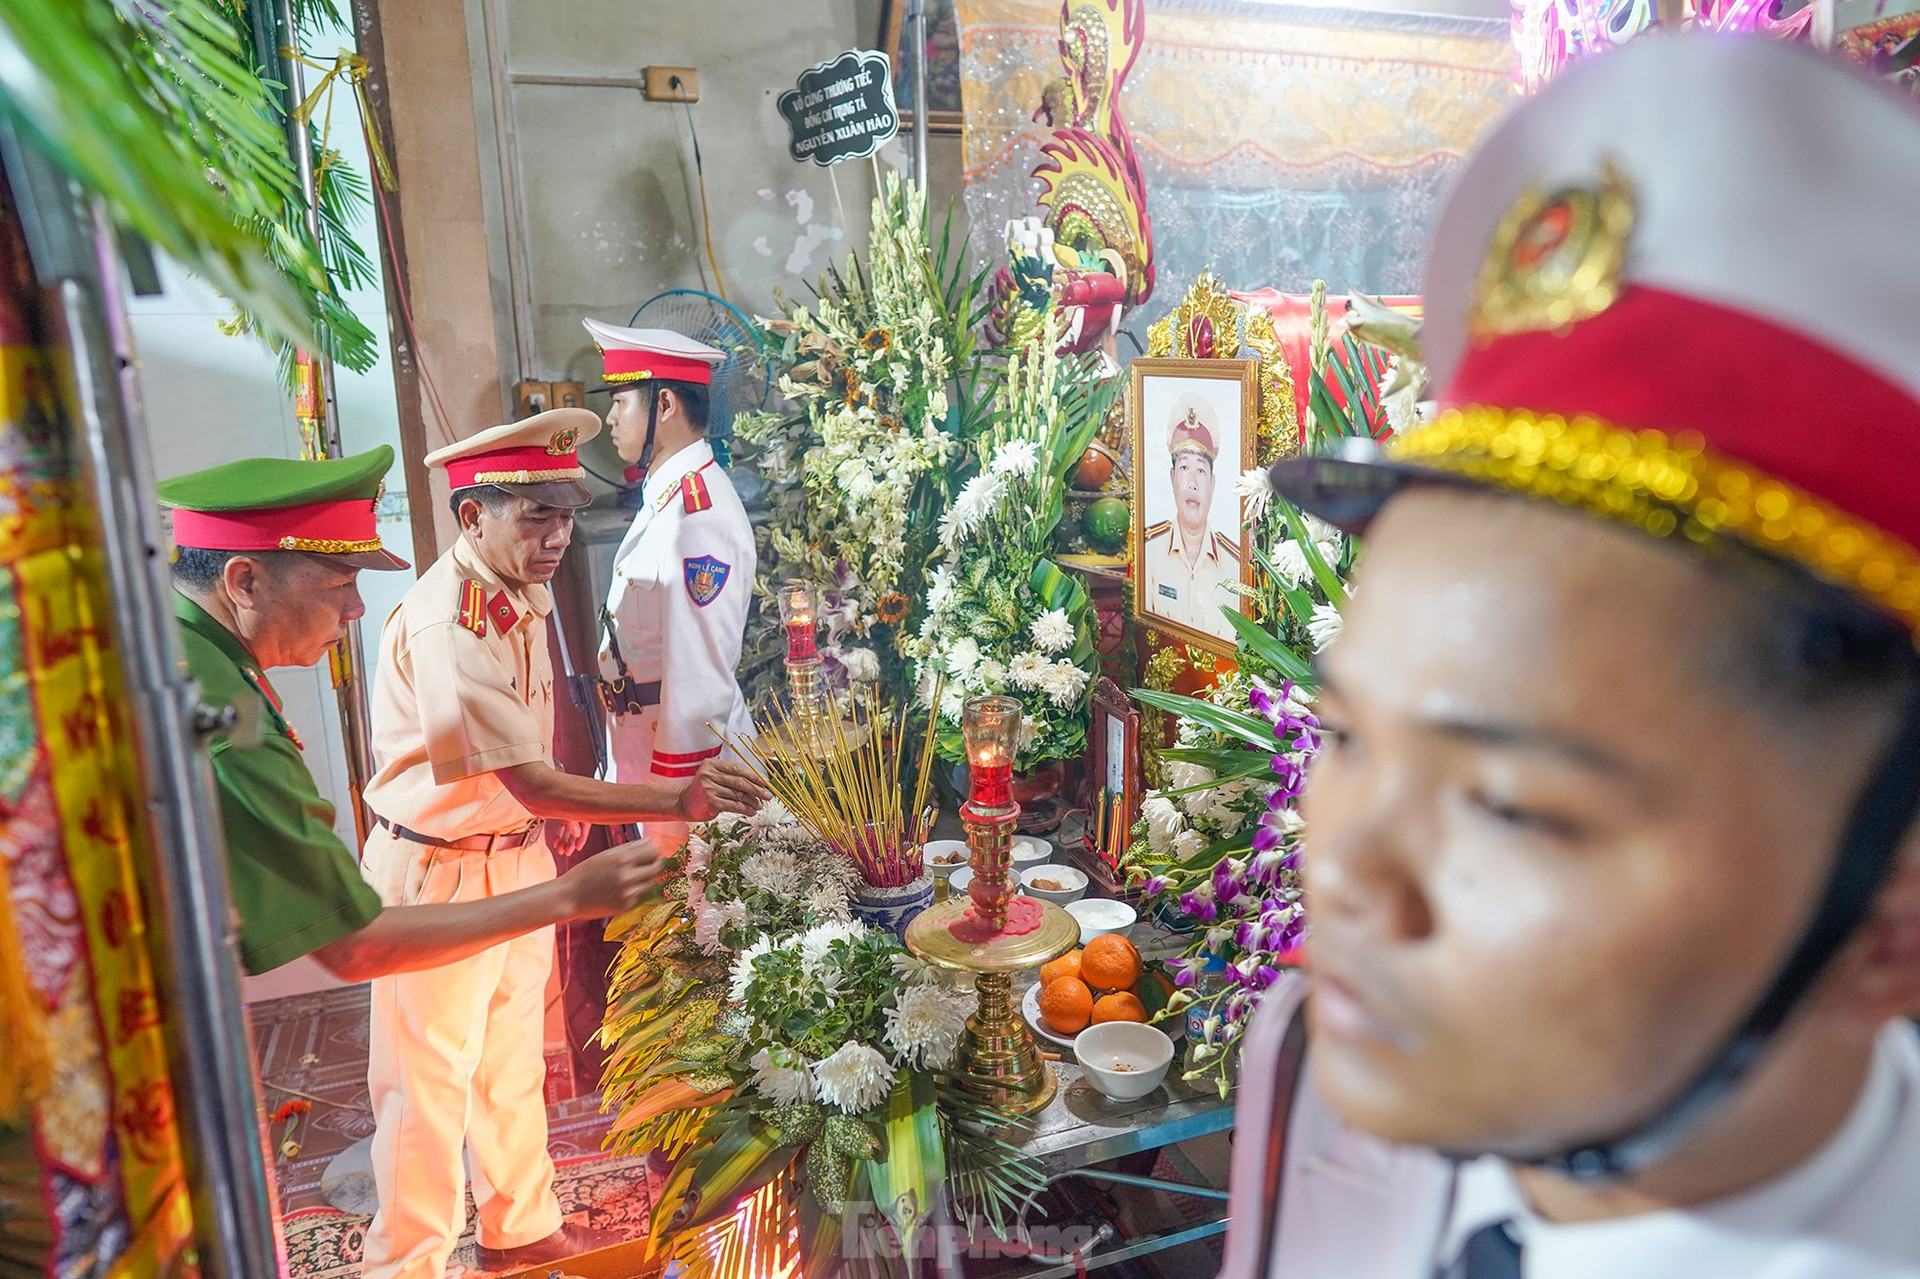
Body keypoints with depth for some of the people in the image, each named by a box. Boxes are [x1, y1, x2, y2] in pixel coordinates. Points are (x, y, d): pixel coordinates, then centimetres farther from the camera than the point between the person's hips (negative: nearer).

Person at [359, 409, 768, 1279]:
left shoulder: (522, 593, 1)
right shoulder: (445, 626, -28)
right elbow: (532, 785, -31)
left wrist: (558, 809, 1)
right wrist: (678, 801, -35)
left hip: (519, 853, 8)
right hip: (441, 872, -8)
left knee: (512, 1058, 21)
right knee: (430, 1083, 8)